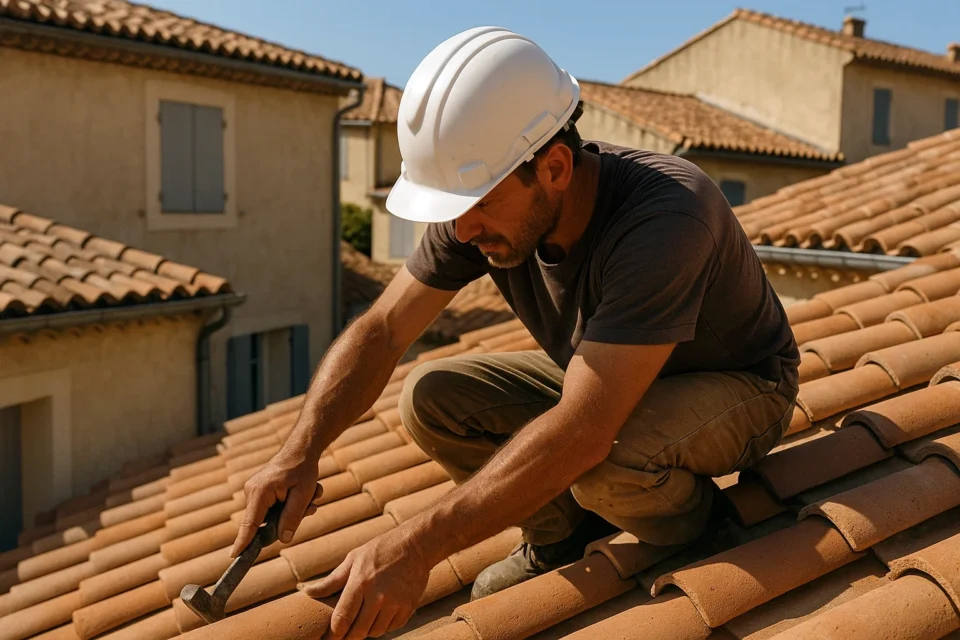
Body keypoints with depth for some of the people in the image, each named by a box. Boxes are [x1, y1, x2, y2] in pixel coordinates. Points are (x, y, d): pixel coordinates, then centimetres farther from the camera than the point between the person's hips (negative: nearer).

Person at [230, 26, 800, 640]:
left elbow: (582, 433, -45)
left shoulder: (665, 218, -39)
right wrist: (301, 451, -26)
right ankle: (565, 532, 8)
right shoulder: (485, 204, -19)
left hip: (739, 387, -5)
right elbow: (381, 331, -12)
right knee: (431, 398, -13)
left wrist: (418, 546, -44)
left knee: (604, 464, -38)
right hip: (602, 377, 6)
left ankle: (696, 519, -2)